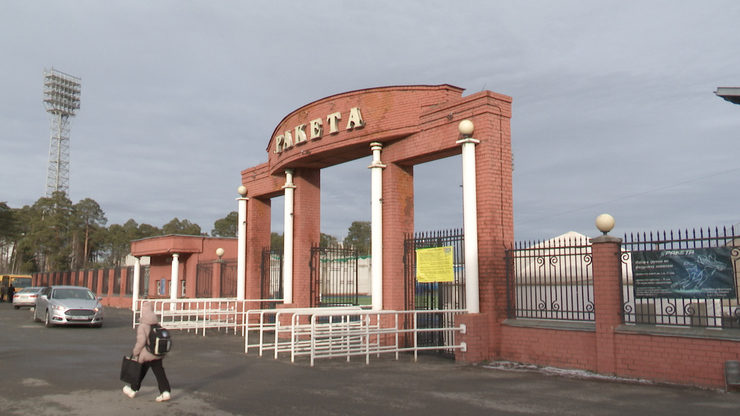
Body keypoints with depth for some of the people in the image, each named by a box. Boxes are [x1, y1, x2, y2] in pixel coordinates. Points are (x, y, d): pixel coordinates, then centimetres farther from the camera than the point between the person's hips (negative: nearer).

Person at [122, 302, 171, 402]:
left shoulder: (142, 326, -14)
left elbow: (141, 341, -19)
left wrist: (135, 352, -5)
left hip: (146, 354, -4)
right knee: (159, 372, 3)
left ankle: (133, 390, 34)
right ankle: (165, 392, -7)